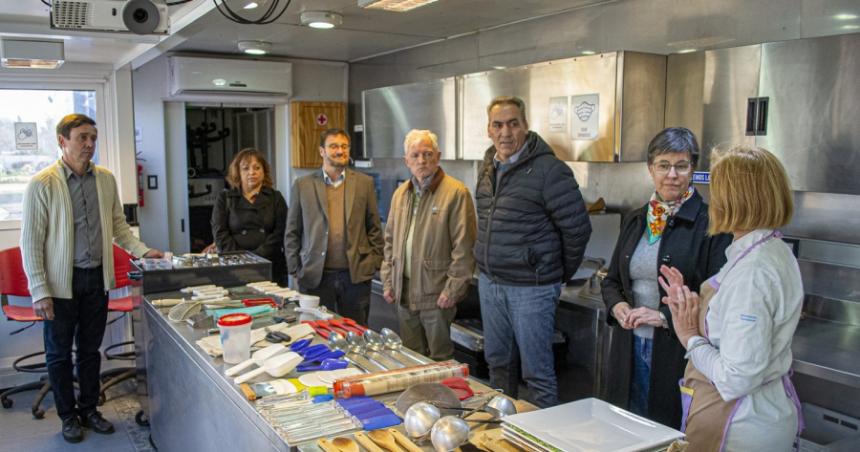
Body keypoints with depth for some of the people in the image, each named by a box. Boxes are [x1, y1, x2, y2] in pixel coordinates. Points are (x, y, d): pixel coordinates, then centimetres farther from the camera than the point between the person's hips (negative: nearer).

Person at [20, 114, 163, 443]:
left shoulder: (106, 179, 3)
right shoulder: (41, 184, -11)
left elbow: (118, 224, 13)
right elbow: (30, 241, -10)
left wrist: (142, 251, -1)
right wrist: (40, 291, -12)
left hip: (96, 278, 4)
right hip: (61, 281, -4)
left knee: (90, 350, 15)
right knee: (59, 353, 11)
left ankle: (89, 410, 31)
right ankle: (68, 416, 28)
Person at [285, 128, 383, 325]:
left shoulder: (364, 183, 6)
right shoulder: (303, 185, 4)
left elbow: (374, 227, 9)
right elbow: (292, 233, 7)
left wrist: (374, 263, 3)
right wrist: (295, 270, 2)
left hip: (356, 276, 1)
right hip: (315, 277, 0)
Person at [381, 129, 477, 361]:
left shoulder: (456, 193, -11)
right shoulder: (400, 193, 10)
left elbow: (464, 248, -13)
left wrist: (453, 289, -14)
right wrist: (388, 281, 11)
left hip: (436, 293, -6)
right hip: (404, 291, 6)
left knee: (440, 357, 5)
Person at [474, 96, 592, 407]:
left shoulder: (548, 169, -15)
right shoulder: (488, 169, 8)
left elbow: (577, 228, -11)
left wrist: (562, 274, -1)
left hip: (531, 287, -7)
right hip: (489, 282, 7)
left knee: (537, 372, 1)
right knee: (497, 363, 19)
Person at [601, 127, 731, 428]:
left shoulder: (710, 224, -10)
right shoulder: (635, 220, 9)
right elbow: (612, 280, 16)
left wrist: (665, 315, -22)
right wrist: (618, 305, -4)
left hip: (682, 353, -5)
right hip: (636, 349, 6)